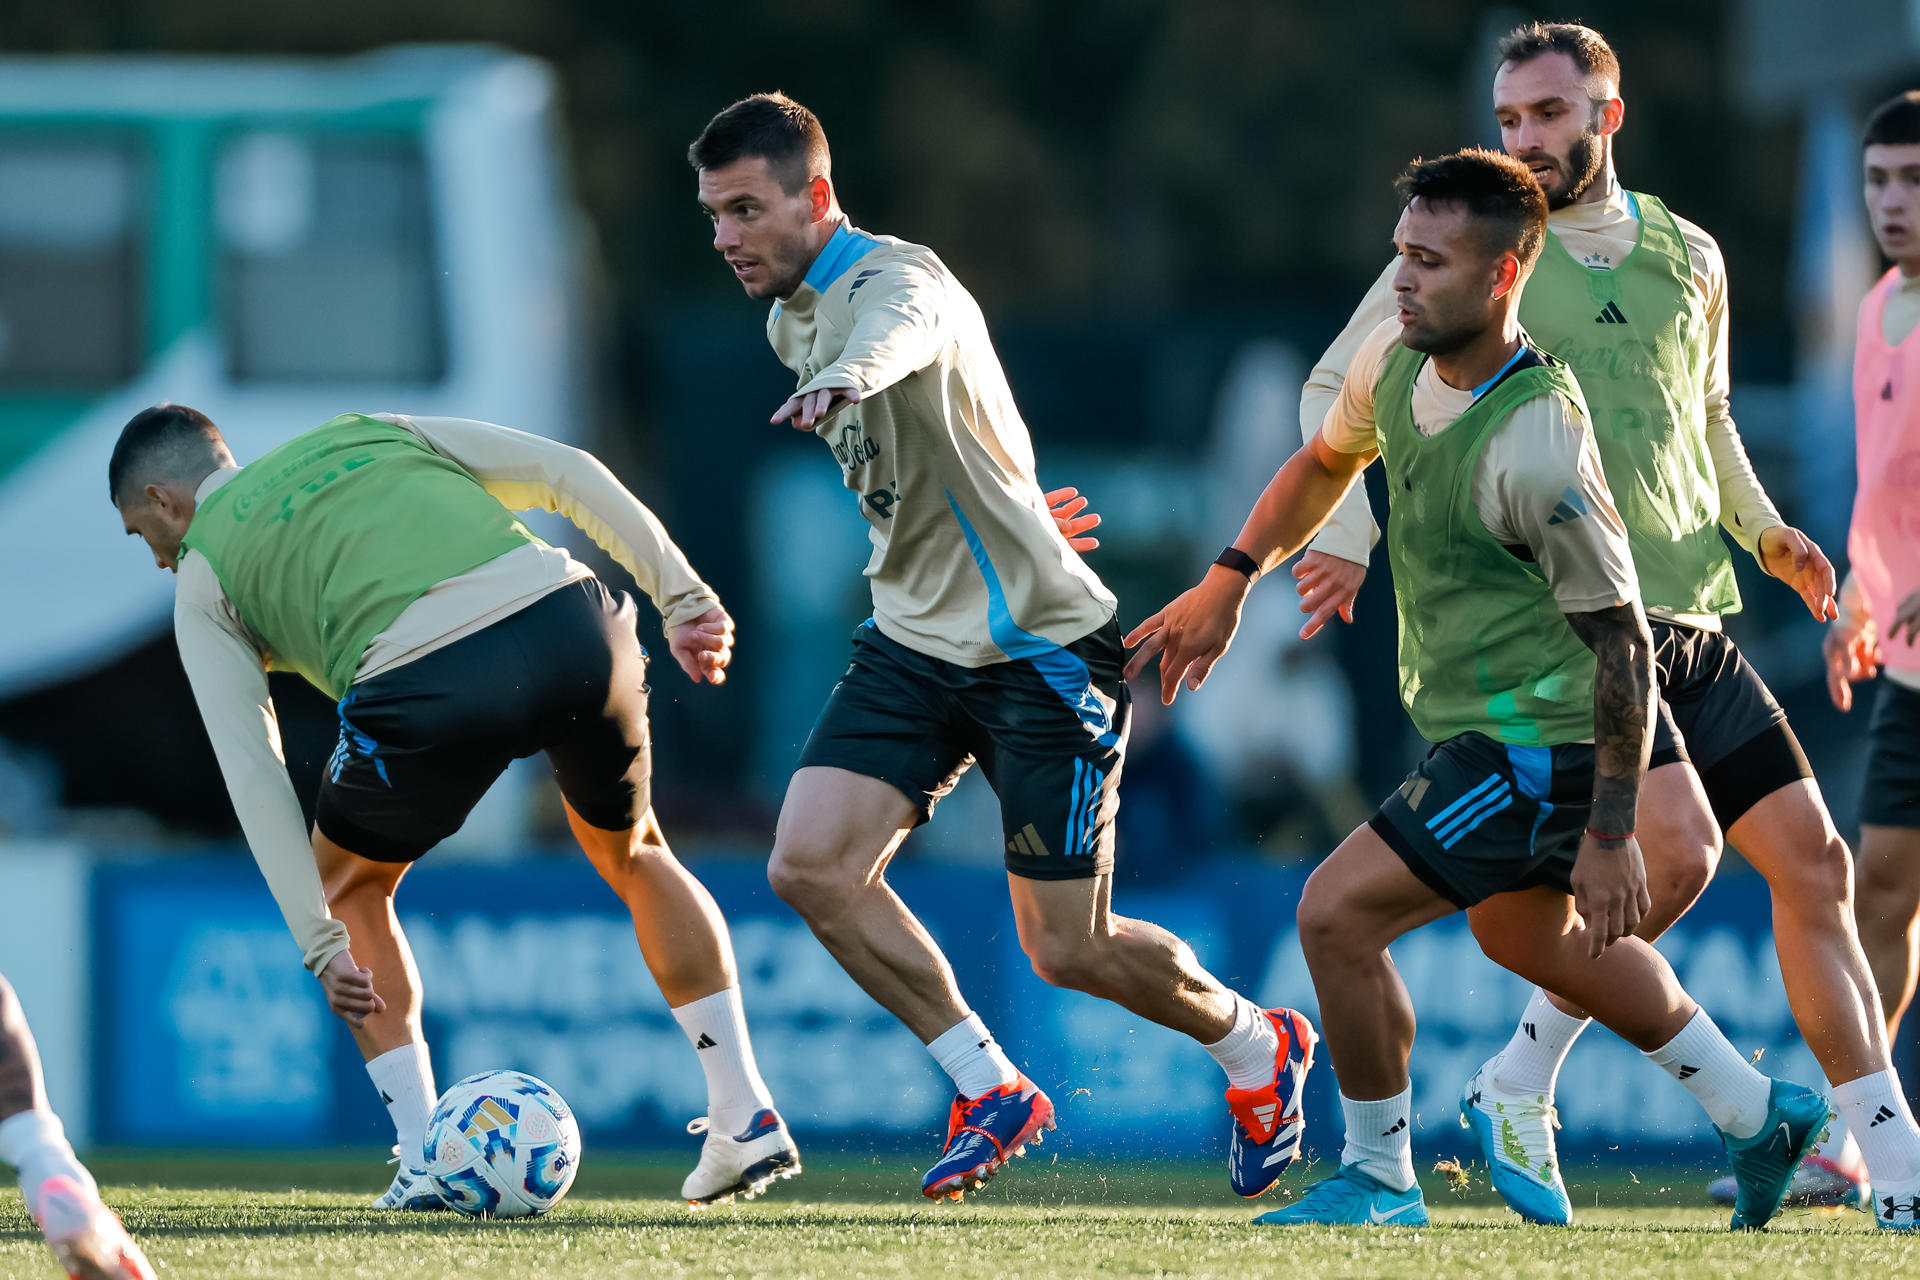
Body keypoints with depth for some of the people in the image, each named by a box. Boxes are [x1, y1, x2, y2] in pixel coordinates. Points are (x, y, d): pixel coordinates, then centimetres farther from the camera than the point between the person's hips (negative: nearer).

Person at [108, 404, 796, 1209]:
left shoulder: (202, 580, 22)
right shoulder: (375, 433, 33)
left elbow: (251, 772, 11)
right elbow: (566, 472, 21)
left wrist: (324, 945, 10)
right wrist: (680, 595, 18)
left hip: (427, 688, -3)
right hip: (571, 621, 4)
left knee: (349, 885, 26)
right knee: (631, 854, 31)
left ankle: (426, 1160, 17)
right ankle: (746, 1116, 26)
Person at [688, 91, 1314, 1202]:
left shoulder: (894, 277, -20)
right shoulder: (793, 319, 8)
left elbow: (902, 326, -48)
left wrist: (849, 376, -71)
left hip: (1044, 647, -8)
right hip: (914, 642, 8)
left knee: (1070, 952, -3)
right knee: (811, 867, -14)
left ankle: (1258, 1049, 27)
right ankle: (991, 1092, 0)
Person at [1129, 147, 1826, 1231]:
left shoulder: (1536, 448, -30)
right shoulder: (1396, 365, -5)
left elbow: (1623, 643, -24)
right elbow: (1327, 463, 20)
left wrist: (1610, 834, -21)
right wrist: (1227, 583, 14)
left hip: (1538, 746, -10)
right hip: (1474, 725, 10)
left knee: (1337, 915, -13)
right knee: (1541, 941, 27)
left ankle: (1380, 1181, 5)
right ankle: (1762, 1116, 41)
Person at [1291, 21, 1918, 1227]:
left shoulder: (1688, 258, 12)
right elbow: (1338, 387, 6)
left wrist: (1762, 527, 15)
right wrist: (1348, 533, -7)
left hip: (1690, 621, 6)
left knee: (1814, 863, 1)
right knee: (1677, 846, -24)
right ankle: (1522, 1083, -5)